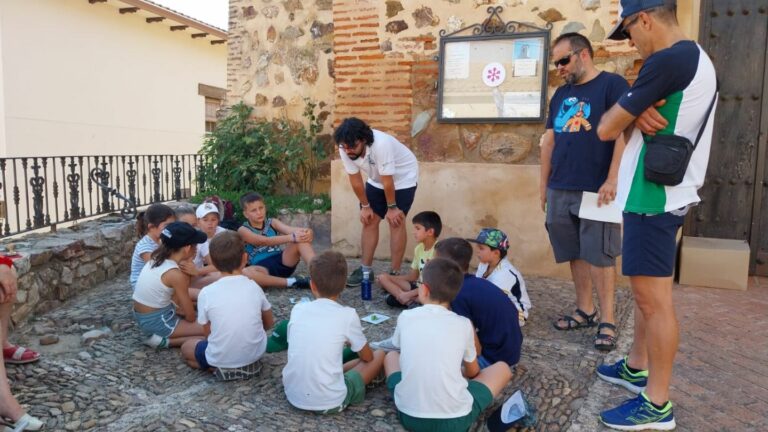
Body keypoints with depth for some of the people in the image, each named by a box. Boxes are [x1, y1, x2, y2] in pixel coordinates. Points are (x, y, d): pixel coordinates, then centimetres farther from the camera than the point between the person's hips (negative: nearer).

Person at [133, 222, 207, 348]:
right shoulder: (175, 274, -23)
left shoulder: (156, 259, 0)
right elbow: (190, 316, -14)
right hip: (156, 321, -9)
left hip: (142, 317, 9)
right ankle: (163, 341, -10)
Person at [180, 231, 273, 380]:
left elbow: (208, 332, -1)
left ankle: (221, 367, 4)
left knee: (186, 347, 26)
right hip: (255, 352, 4)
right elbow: (269, 323, 8)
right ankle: (248, 364, 14)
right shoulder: (254, 287, -6)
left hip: (221, 358, -3)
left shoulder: (206, 293, -13)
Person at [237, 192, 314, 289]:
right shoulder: (243, 230, -4)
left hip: (283, 262, 3)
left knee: (302, 239, -19)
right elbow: (265, 241, -22)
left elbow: (290, 229, -11)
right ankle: (292, 282, -29)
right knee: (245, 273, -38)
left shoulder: (272, 222, 9)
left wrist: (306, 232, -36)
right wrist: (292, 238, -36)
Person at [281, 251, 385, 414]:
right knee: (379, 355, 13)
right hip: (330, 402, -5)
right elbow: (367, 357, 5)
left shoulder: (298, 309, 0)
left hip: (293, 395, 6)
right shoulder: (347, 315, -10)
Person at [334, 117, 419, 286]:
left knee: (395, 222, -11)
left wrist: (392, 207, -19)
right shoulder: (346, 149, -23)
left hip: (403, 178, -6)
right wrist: (365, 206, -5)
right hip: (376, 181, 6)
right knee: (369, 220, 3)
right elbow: (355, 179, -11)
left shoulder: (381, 145, -40)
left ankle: (395, 273, -2)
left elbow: (388, 181, -29)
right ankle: (365, 269, 12)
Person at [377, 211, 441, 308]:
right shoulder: (418, 249, 5)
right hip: (418, 286, 8)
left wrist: (409, 294, -22)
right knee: (383, 278, -7)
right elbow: (412, 276, 13)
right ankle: (409, 300, -23)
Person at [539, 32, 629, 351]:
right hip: (560, 191, 6)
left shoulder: (612, 84, -3)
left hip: (597, 190, -6)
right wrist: (544, 183, 14)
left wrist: (612, 180, -18)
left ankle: (607, 321, 7)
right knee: (576, 254, 12)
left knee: (599, 255, -2)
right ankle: (585, 310, 24)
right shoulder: (561, 94, 17)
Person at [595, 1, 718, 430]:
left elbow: (606, 129, -14)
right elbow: (631, 115, 14)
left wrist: (628, 115, 7)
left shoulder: (667, 61, -19)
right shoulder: (696, 59, 15)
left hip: (654, 197, -10)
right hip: (662, 192, 11)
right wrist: (637, 114, -8)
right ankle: (637, 368, 33)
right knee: (647, 292, 19)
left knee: (654, 299, -4)